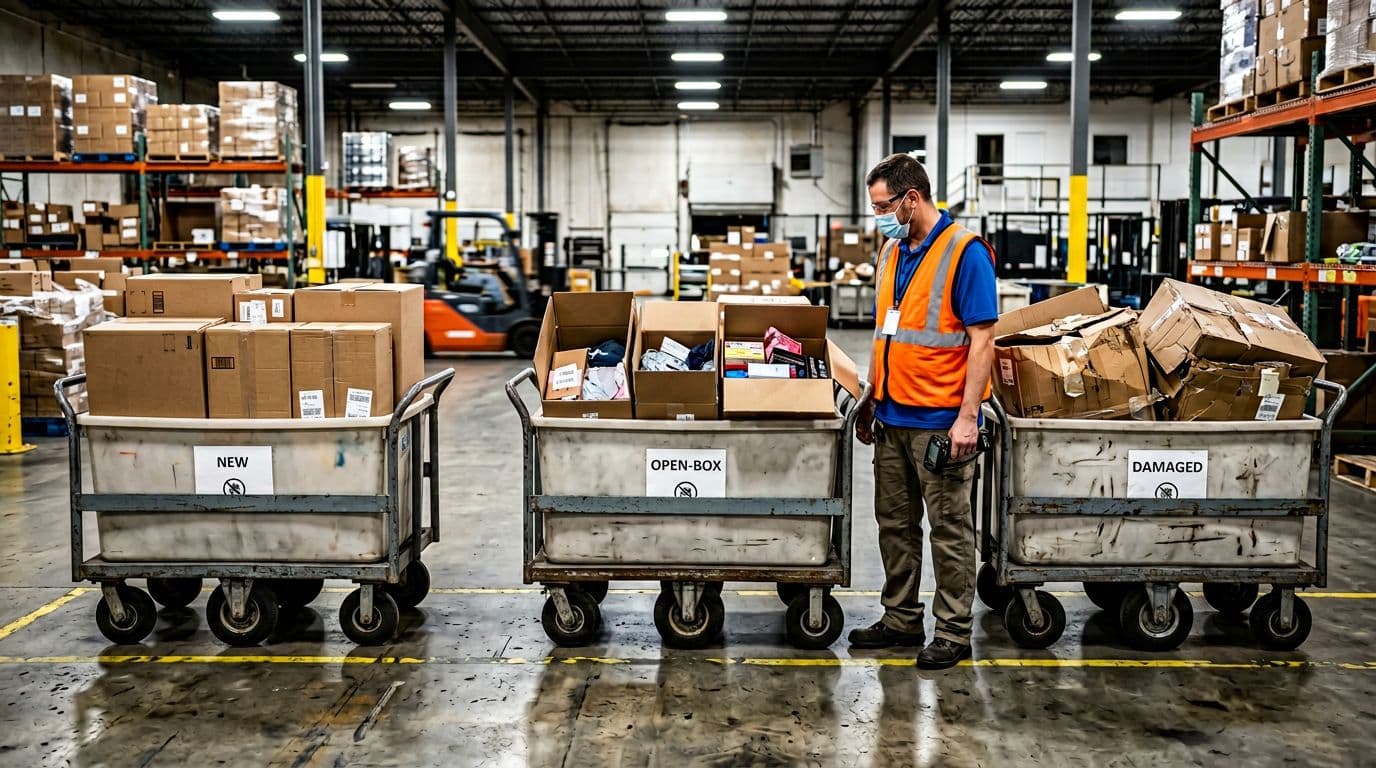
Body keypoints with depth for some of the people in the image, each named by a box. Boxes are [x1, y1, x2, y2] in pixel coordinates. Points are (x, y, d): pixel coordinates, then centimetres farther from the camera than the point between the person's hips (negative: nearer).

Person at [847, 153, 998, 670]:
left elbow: (982, 339, -15)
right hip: (892, 418, 8)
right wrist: (871, 399, 17)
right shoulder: (892, 251, 12)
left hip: (940, 421, -8)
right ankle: (901, 620, 26)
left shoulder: (965, 252, -12)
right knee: (895, 524, 14)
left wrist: (967, 417, -20)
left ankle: (953, 632, 13)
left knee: (949, 530, 3)